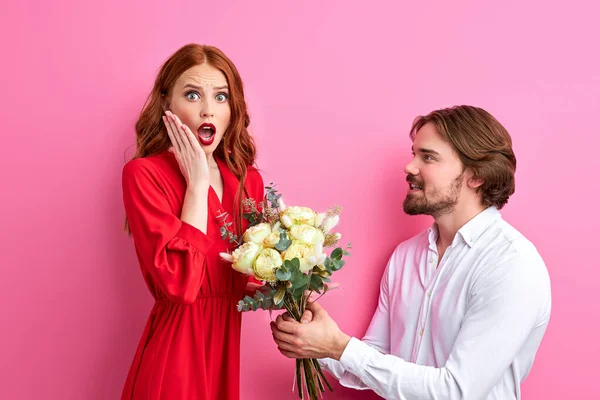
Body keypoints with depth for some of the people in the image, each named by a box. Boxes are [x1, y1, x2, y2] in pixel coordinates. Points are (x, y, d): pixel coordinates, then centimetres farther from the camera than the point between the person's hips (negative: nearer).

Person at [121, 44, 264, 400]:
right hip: (176, 348, -5)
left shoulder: (248, 180, 4)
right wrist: (197, 181, -18)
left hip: (228, 346, 6)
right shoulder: (143, 174, -13)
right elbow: (180, 283, -25)